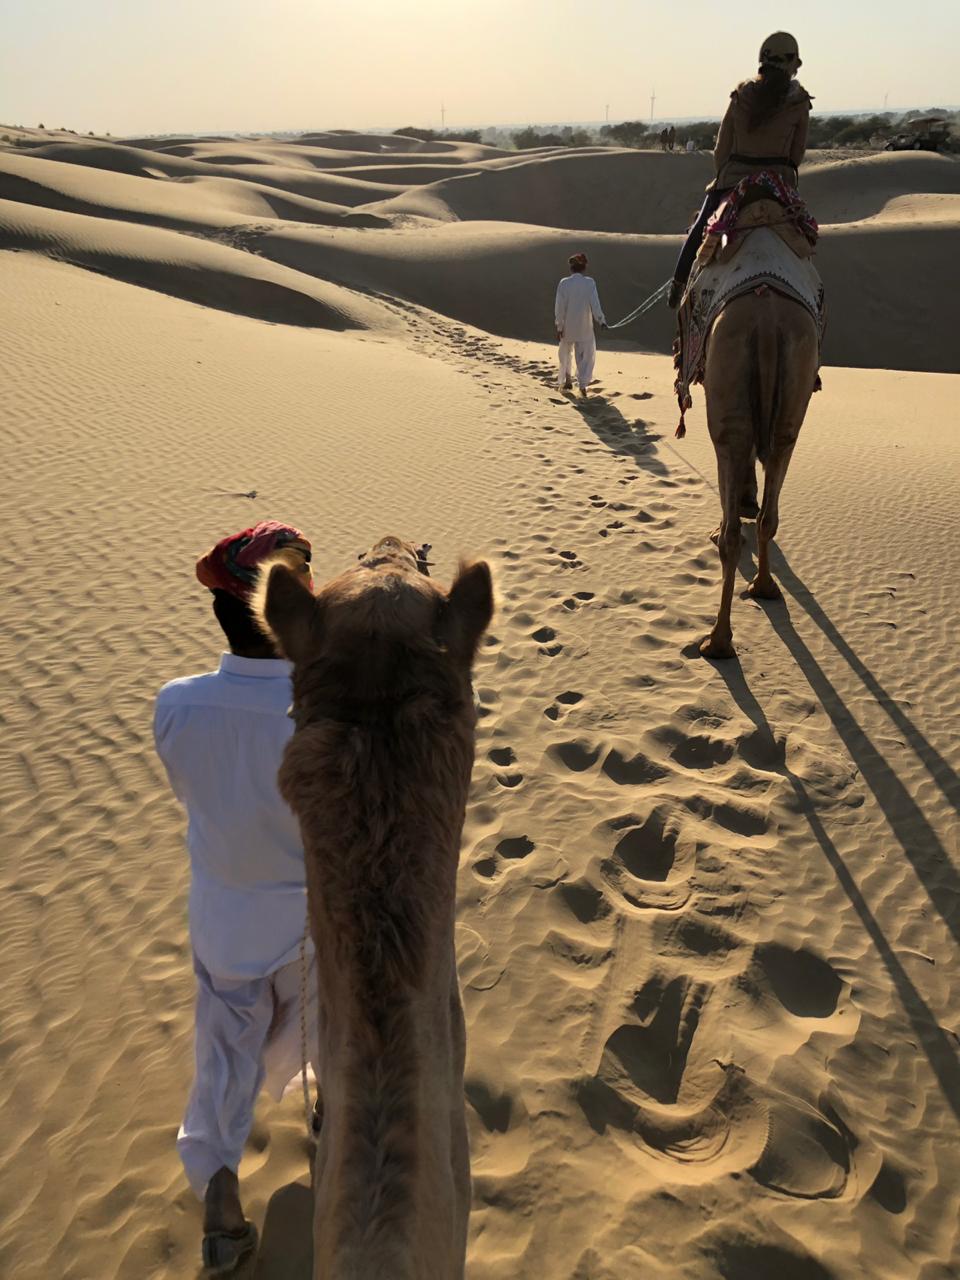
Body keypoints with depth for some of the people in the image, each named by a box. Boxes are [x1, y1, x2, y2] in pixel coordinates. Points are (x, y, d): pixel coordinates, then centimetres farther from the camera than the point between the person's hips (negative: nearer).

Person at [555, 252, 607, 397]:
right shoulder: (589, 283, -7)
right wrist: (601, 320, -3)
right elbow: (595, 303, -10)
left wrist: (559, 327, -1)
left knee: (566, 354, 20)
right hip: (584, 327, -1)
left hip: (567, 326, 1)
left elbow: (559, 306, -6)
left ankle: (566, 381, 27)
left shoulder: (564, 283, -6)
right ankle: (583, 384, -4)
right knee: (586, 355, 8)